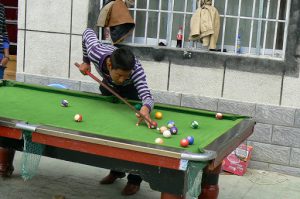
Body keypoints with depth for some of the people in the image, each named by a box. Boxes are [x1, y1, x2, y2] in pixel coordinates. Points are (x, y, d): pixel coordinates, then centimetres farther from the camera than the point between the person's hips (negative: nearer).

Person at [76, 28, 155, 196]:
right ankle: (116, 170, 21)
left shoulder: (136, 69, -46)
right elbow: (88, 33, -17)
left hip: (131, 91, -3)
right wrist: (86, 61, -11)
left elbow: (147, 95, -59)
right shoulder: (96, 52, -39)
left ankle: (134, 179, -3)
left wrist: (146, 107, -82)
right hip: (108, 87, 4)